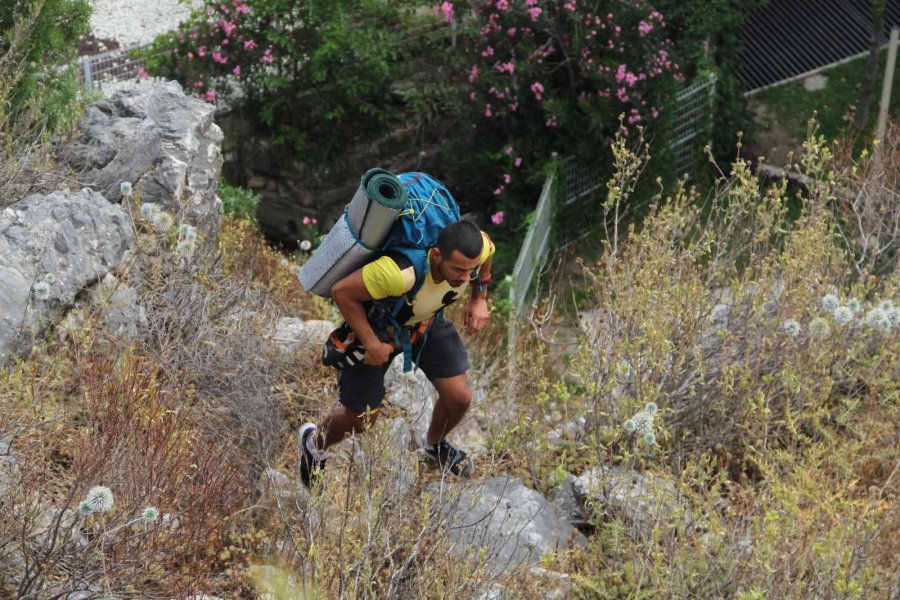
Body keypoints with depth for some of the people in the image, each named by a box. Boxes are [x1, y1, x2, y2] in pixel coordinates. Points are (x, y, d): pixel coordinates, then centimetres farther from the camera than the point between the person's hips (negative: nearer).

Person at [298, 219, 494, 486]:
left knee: (459, 398, 2)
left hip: (427, 322, 5)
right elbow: (342, 292, -36)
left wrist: (479, 299, -7)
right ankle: (315, 443, 42)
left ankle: (435, 444, 38)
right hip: (375, 326, -5)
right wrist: (371, 344, -29)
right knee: (361, 418, 6)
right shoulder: (400, 273, -49)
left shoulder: (480, 247, -30)